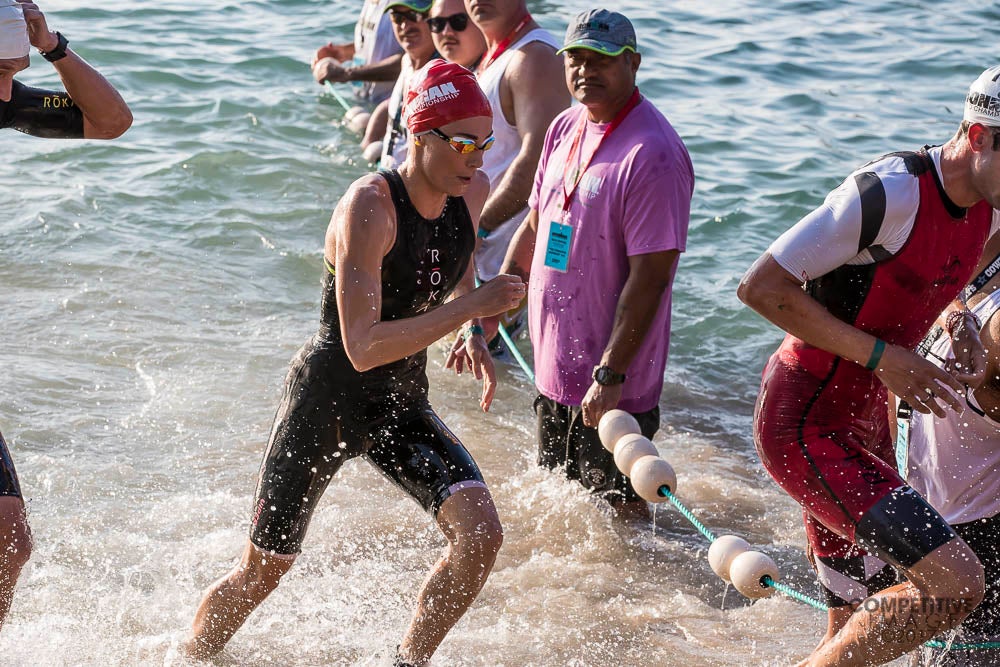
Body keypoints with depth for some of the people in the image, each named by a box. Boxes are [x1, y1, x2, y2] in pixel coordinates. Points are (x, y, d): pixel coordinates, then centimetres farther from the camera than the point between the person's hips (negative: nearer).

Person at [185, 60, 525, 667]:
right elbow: (363, 348, -34)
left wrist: (473, 335, 5)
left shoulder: (472, 191, -5)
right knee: (261, 573, 7)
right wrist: (470, 308, -33)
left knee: (481, 535, -15)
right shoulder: (369, 206, -27)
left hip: (403, 406, 5)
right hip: (328, 399, -5)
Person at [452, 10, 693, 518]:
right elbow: (534, 228, 17)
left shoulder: (653, 153, -20)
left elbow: (651, 276, -23)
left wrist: (611, 373, -25)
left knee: (619, 512, 4)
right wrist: (485, 317, 14)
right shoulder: (565, 128, 7)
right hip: (553, 365, 8)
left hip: (611, 383, -8)